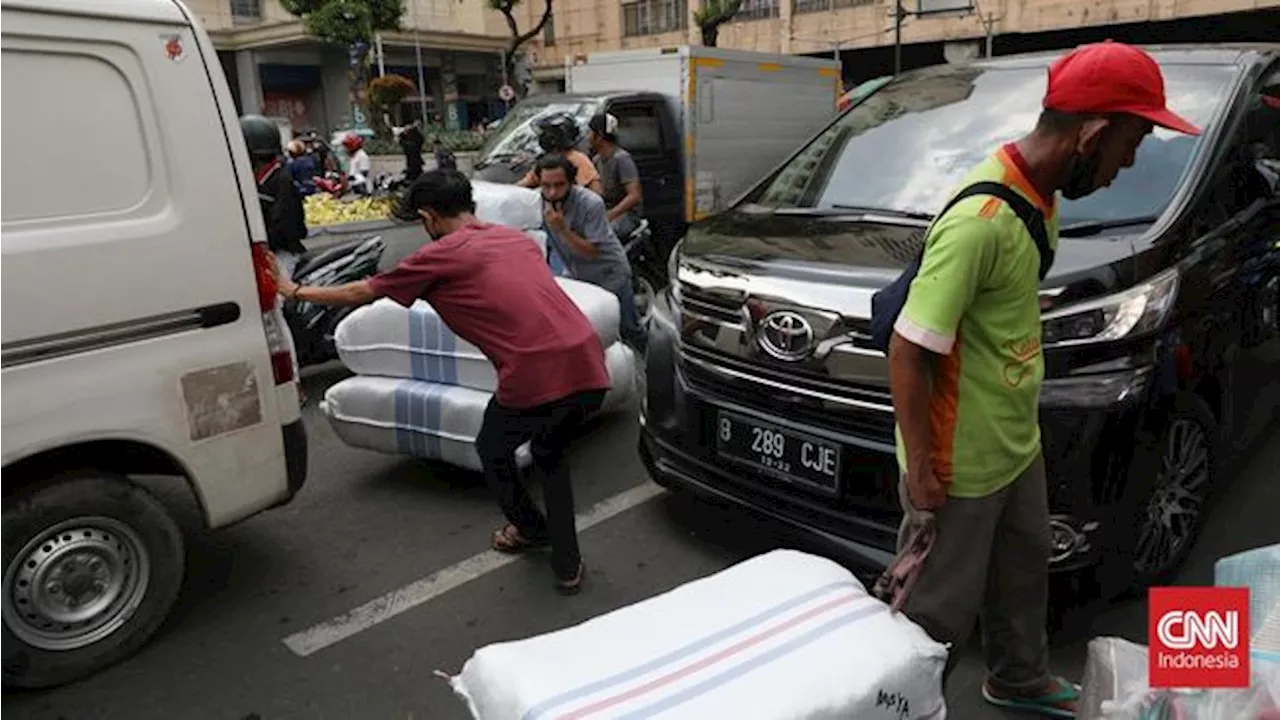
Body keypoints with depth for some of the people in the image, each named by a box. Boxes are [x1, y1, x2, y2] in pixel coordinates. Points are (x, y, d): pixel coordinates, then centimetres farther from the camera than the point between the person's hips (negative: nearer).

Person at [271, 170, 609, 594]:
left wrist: (296, 292, 35)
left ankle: (530, 529, 48)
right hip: (590, 369, 6)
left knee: (493, 451, 26)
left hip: (536, 380, -6)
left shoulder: (440, 255, 6)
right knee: (550, 455, 31)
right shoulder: (518, 238, 22)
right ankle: (568, 566, 30)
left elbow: (361, 293, 19)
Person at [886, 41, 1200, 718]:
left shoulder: (1038, 192, 1)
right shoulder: (982, 220, -29)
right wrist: (920, 467, -21)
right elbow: (907, 351, -27)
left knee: (1023, 570, 28)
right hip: (962, 461, -10)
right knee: (940, 608, 8)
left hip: (1017, 443, 10)